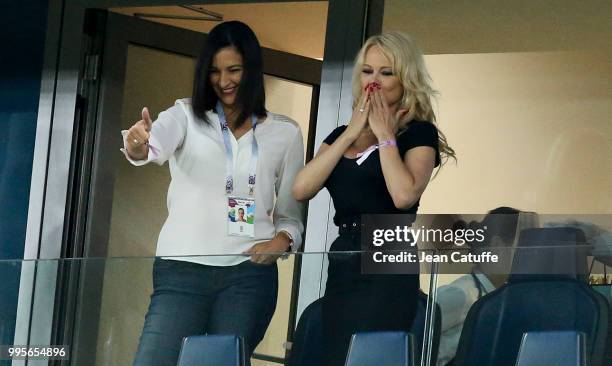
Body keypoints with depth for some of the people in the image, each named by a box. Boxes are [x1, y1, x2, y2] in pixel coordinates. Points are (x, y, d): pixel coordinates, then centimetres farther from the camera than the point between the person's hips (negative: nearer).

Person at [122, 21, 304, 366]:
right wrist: (137, 147, -39)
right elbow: (158, 142, -16)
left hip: (249, 274, 1)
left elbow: (292, 213, 13)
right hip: (182, 268, -1)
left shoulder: (285, 132, 11)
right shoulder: (187, 115, 7)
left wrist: (283, 239, -9)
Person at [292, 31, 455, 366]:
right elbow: (301, 189, -1)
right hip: (341, 268, 7)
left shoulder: (419, 132, -2)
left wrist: (385, 135, -9)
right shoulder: (342, 134, 15)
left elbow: (404, 195, -21)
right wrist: (351, 132, -2)